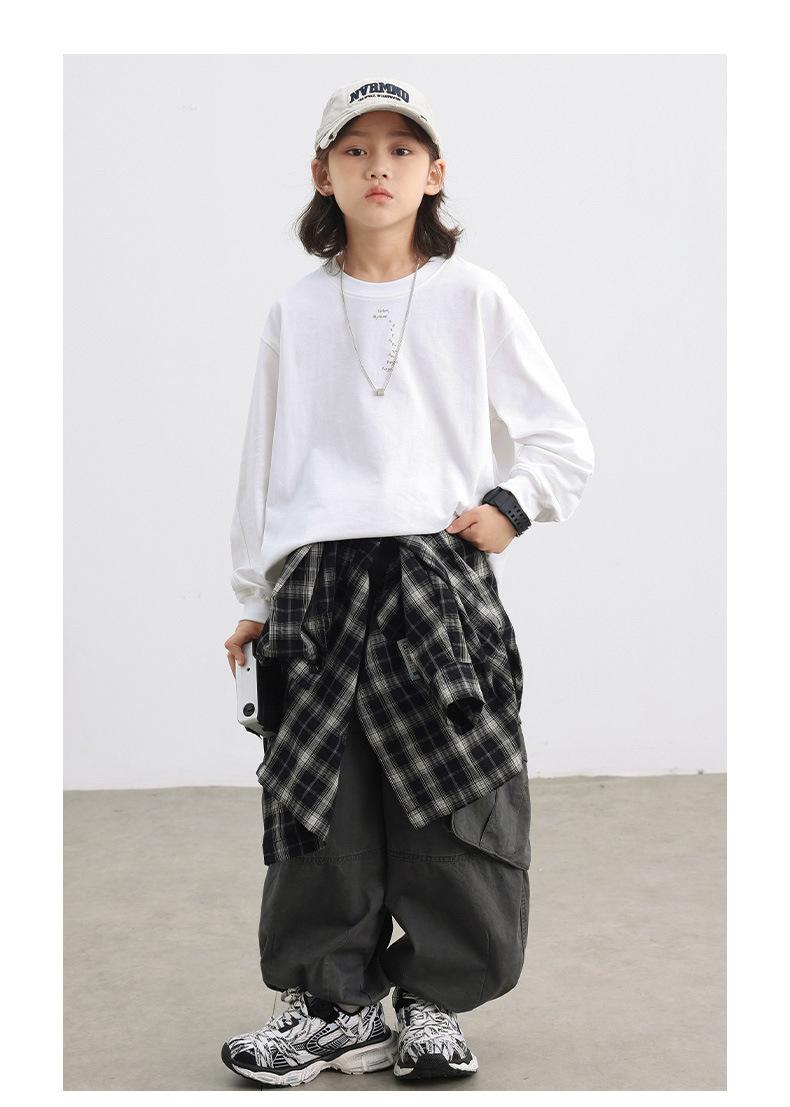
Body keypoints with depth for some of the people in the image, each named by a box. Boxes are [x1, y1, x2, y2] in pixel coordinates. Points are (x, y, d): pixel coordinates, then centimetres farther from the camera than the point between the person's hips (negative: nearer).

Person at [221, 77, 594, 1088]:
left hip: (444, 577, -1)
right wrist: (255, 598, 13)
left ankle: (437, 1003, 15)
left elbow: (562, 437, 11)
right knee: (320, 807, 2)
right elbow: (263, 458, 15)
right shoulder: (297, 312, 11)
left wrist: (509, 505, -6)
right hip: (320, 583, 2)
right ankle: (334, 1004, 16)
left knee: (453, 807, 0)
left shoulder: (474, 300, 6)